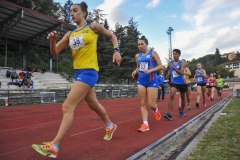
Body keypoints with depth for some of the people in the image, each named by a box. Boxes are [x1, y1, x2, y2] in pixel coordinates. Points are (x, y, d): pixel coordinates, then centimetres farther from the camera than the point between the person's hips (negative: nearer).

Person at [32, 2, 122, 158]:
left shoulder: (93, 26, 1)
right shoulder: (70, 34, 14)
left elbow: (112, 36, 13)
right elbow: (55, 52, 11)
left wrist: (116, 51, -2)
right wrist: (52, 41, -9)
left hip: (89, 71, -7)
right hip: (78, 72, 8)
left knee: (68, 107, -13)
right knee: (93, 104, 20)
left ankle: (54, 147, -4)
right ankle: (110, 126, 43)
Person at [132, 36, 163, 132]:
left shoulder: (153, 53, -1)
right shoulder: (137, 56, 11)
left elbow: (160, 66, -4)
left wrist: (150, 70, -19)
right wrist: (135, 71, -1)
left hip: (152, 80, -4)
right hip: (141, 80, 4)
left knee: (151, 104, -3)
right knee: (143, 103, -1)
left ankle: (155, 110, 33)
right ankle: (145, 124, 5)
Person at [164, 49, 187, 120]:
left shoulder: (182, 62, -10)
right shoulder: (170, 62, 1)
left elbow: (181, 73, -24)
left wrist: (173, 67, -33)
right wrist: (168, 75, -3)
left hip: (182, 82, -1)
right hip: (174, 82, 1)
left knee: (183, 97, 13)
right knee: (171, 96, -19)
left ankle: (182, 111, 37)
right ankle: (169, 114, -24)